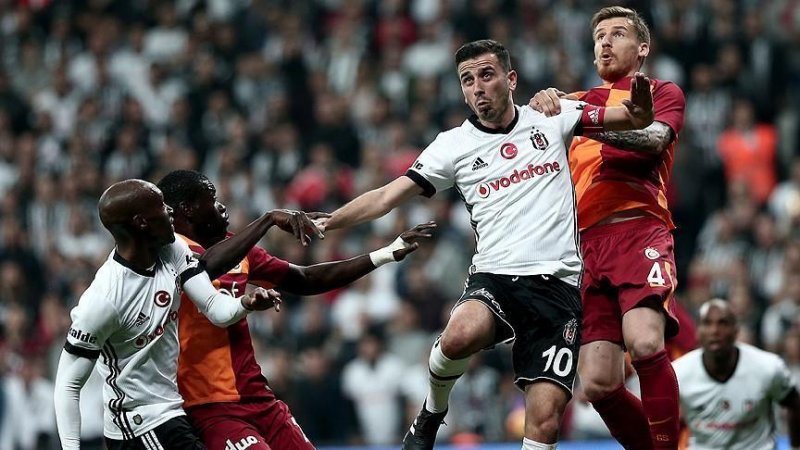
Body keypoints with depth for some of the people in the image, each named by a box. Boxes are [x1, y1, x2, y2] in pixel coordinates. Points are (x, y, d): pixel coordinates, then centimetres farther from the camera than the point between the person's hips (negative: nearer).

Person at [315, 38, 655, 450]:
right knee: (460, 336, -35)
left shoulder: (551, 118, 9)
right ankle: (432, 413, -3)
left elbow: (634, 120, 9)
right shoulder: (453, 146, 7)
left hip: (558, 287, 1)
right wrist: (325, 223, -8)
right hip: (495, 277, 0)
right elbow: (387, 197, 4)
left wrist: (639, 111, -15)